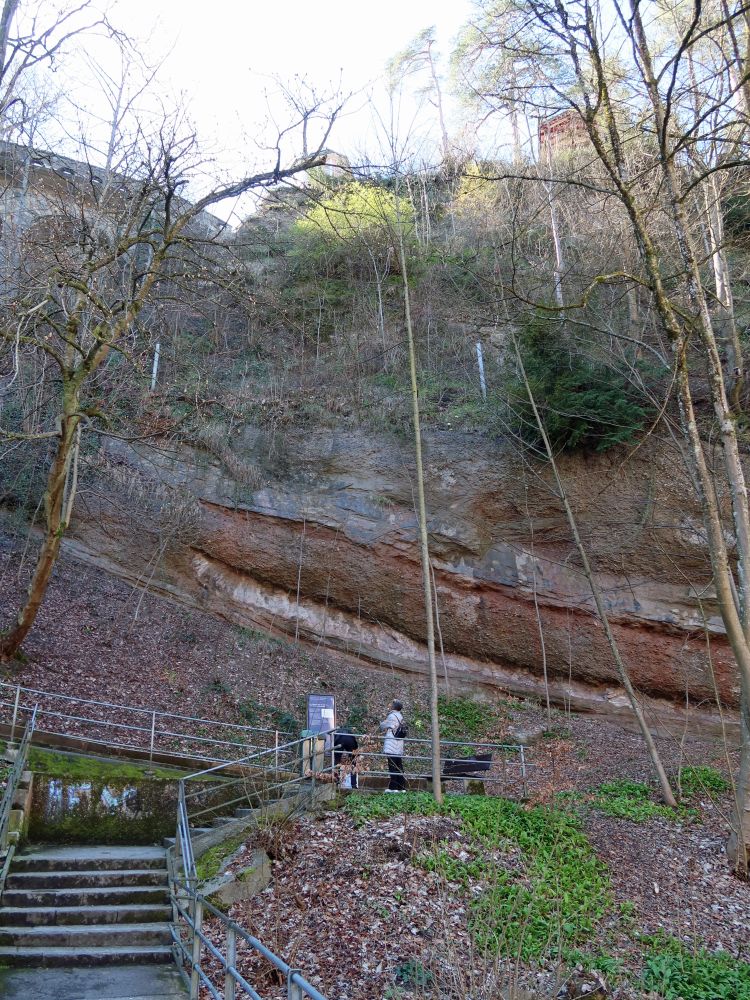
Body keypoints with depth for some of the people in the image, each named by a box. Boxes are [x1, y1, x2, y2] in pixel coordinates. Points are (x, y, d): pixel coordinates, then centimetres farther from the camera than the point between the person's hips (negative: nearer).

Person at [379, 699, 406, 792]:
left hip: (391, 747, -8)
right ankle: (402, 787, 10)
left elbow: (383, 727, -6)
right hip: (399, 747, 8)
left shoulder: (391, 716, -12)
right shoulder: (400, 717, 12)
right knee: (399, 767, 9)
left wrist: (383, 721, 13)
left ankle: (393, 787, -6)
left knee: (392, 767, -5)